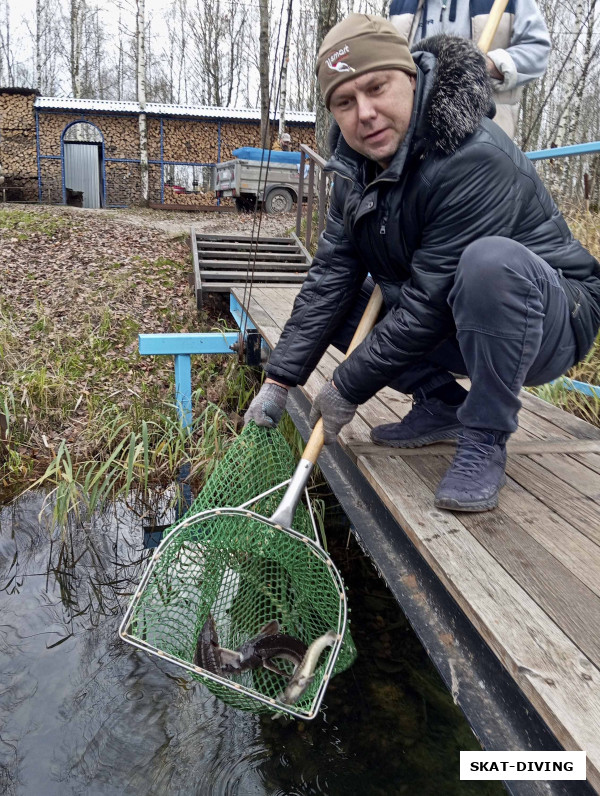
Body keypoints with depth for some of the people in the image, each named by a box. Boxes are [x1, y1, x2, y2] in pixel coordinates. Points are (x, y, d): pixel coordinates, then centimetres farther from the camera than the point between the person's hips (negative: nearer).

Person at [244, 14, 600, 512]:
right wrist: (278, 382, -9)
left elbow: (429, 305, -29)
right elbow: (330, 278, -4)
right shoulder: (358, 165, -2)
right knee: (328, 303, 0)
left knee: (490, 261, -39)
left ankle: (484, 440, -19)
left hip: (552, 320, -7)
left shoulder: (475, 159, -28)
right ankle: (442, 406, 4)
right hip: (452, 328, 7)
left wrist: (347, 390, -19)